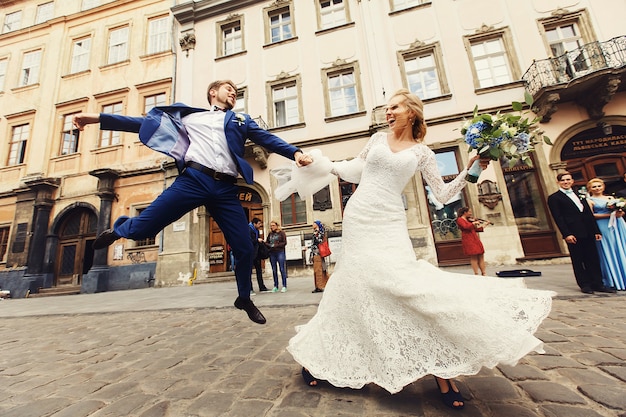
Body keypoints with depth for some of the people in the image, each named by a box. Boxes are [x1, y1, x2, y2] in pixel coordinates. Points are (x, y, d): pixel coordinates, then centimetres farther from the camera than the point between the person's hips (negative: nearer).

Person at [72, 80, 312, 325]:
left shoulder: (241, 120, 25)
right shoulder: (189, 115, 23)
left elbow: (268, 139, 12)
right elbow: (145, 123, 23)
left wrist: (295, 152, -3)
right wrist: (98, 118, 16)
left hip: (225, 189, 1)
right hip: (193, 180, 0)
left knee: (244, 248, -1)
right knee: (142, 228, -8)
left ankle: (244, 299, 25)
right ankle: (117, 230, 34)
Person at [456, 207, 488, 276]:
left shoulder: (469, 220, 18)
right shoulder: (460, 219, -5)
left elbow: (476, 229, 24)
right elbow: (466, 227, -23)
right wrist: (474, 223, -13)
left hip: (475, 239, 8)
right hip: (468, 240, -8)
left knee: (481, 256, 6)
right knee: (473, 257, -8)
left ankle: (484, 273, 12)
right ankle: (476, 274, -5)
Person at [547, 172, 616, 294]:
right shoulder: (554, 198, -3)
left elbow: (589, 214, 18)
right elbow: (558, 218, -10)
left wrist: (596, 230, 12)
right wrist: (566, 234, -15)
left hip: (588, 233, 6)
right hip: (573, 234, -6)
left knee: (593, 259, 9)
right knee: (578, 260, 3)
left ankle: (597, 283, 17)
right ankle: (584, 285, 11)